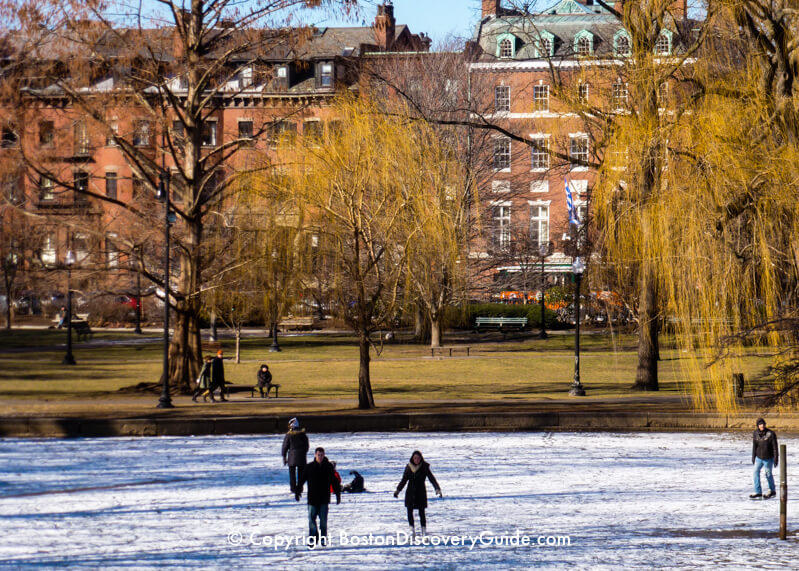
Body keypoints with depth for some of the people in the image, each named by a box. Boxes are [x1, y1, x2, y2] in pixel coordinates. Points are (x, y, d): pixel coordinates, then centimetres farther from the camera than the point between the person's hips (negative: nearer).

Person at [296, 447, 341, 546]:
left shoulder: (329, 467, 1)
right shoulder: (309, 467, 0)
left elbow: (334, 482, 7)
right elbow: (301, 480, 5)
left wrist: (338, 494, 6)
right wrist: (297, 492, -1)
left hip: (324, 499, 0)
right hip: (312, 499, 0)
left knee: (323, 520, 2)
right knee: (311, 519, -2)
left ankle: (323, 539, 11)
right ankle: (312, 538, 4)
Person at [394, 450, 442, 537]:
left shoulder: (424, 467, -7)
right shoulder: (408, 467, 2)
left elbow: (432, 479, -12)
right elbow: (403, 480, 11)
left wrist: (437, 489, -25)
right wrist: (398, 490, 4)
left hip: (421, 492, -3)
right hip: (410, 493, 3)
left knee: (421, 512, -5)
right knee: (409, 511, -1)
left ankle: (424, 530, 3)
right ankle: (412, 529, 11)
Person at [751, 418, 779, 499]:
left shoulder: (771, 434, -16)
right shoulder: (755, 434, -2)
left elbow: (775, 447, -11)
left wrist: (776, 459, -12)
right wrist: (753, 457, 14)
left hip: (768, 458, -4)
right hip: (759, 458, 4)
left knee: (768, 474, 5)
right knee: (756, 472, -3)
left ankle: (772, 491, 25)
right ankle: (758, 492, 5)